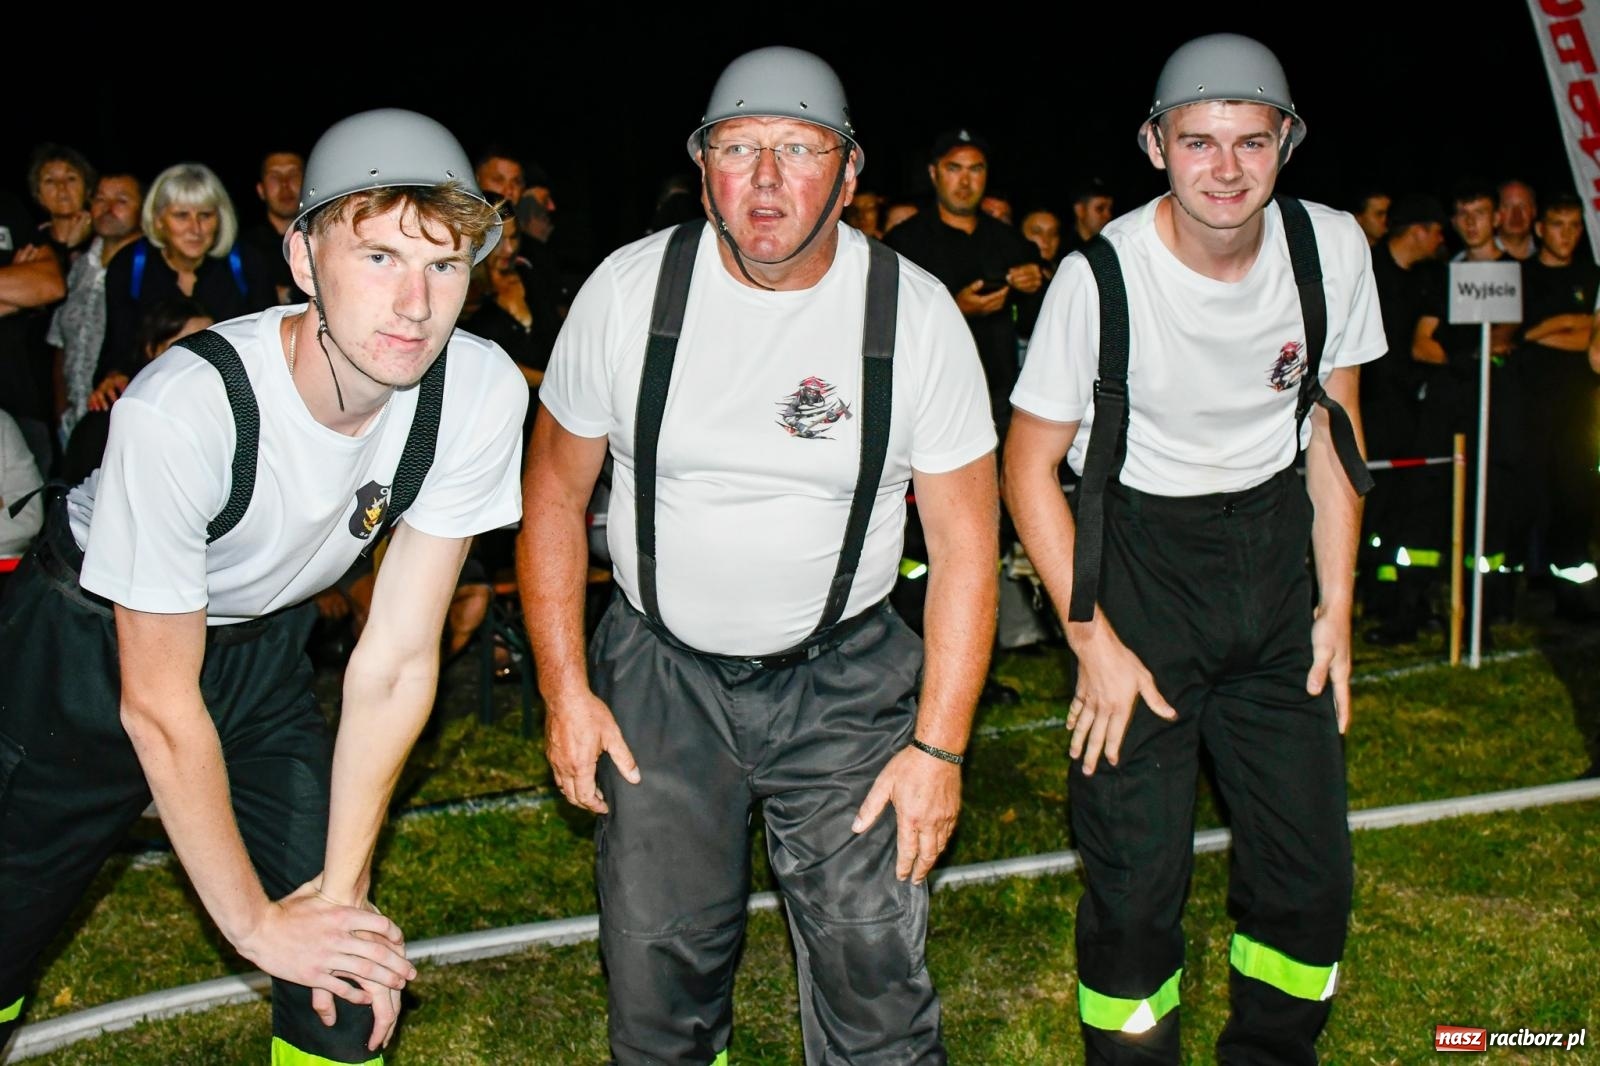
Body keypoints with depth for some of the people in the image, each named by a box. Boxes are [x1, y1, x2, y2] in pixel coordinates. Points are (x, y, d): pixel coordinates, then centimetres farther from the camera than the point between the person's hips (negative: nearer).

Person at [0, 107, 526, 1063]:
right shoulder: (180, 410, -35)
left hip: (264, 650, 3)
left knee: (352, 970, -3)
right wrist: (256, 921, -15)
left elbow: (397, 658, -17)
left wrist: (341, 885, -14)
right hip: (92, 649, -3)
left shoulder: (481, 391, -24)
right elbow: (159, 705, -24)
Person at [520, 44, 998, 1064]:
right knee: (658, 971, 7)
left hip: (847, 677, -1)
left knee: (876, 971, -2)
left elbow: (965, 540, -6)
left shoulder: (917, 313, -10)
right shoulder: (629, 289, -8)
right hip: (660, 673, 1)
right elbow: (555, 491, 3)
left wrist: (939, 747, -9)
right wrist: (564, 689, -1)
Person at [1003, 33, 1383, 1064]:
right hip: (1139, 560, -3)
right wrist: (1093, 640, -12)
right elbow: (1030, 463, -9)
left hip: (1274, 546, 4)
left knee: (1312, 869, 8)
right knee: (1136, 872, -3)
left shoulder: (1331, 247, -7)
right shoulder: (1101, 277, -18)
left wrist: (1336, 601, 4)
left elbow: (1334, 421, 7)